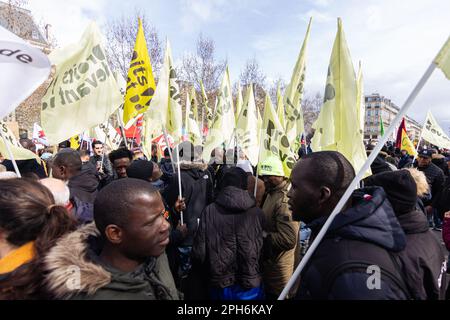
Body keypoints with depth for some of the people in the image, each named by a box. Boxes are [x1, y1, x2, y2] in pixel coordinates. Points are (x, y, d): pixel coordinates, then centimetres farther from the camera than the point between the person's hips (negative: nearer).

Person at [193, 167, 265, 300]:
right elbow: (263, 250, -6)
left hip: (220, 285, 0)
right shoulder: (257, 213, -13)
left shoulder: (209, 211, -15)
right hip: (250, 285, 0)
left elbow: (199, 252, -11)